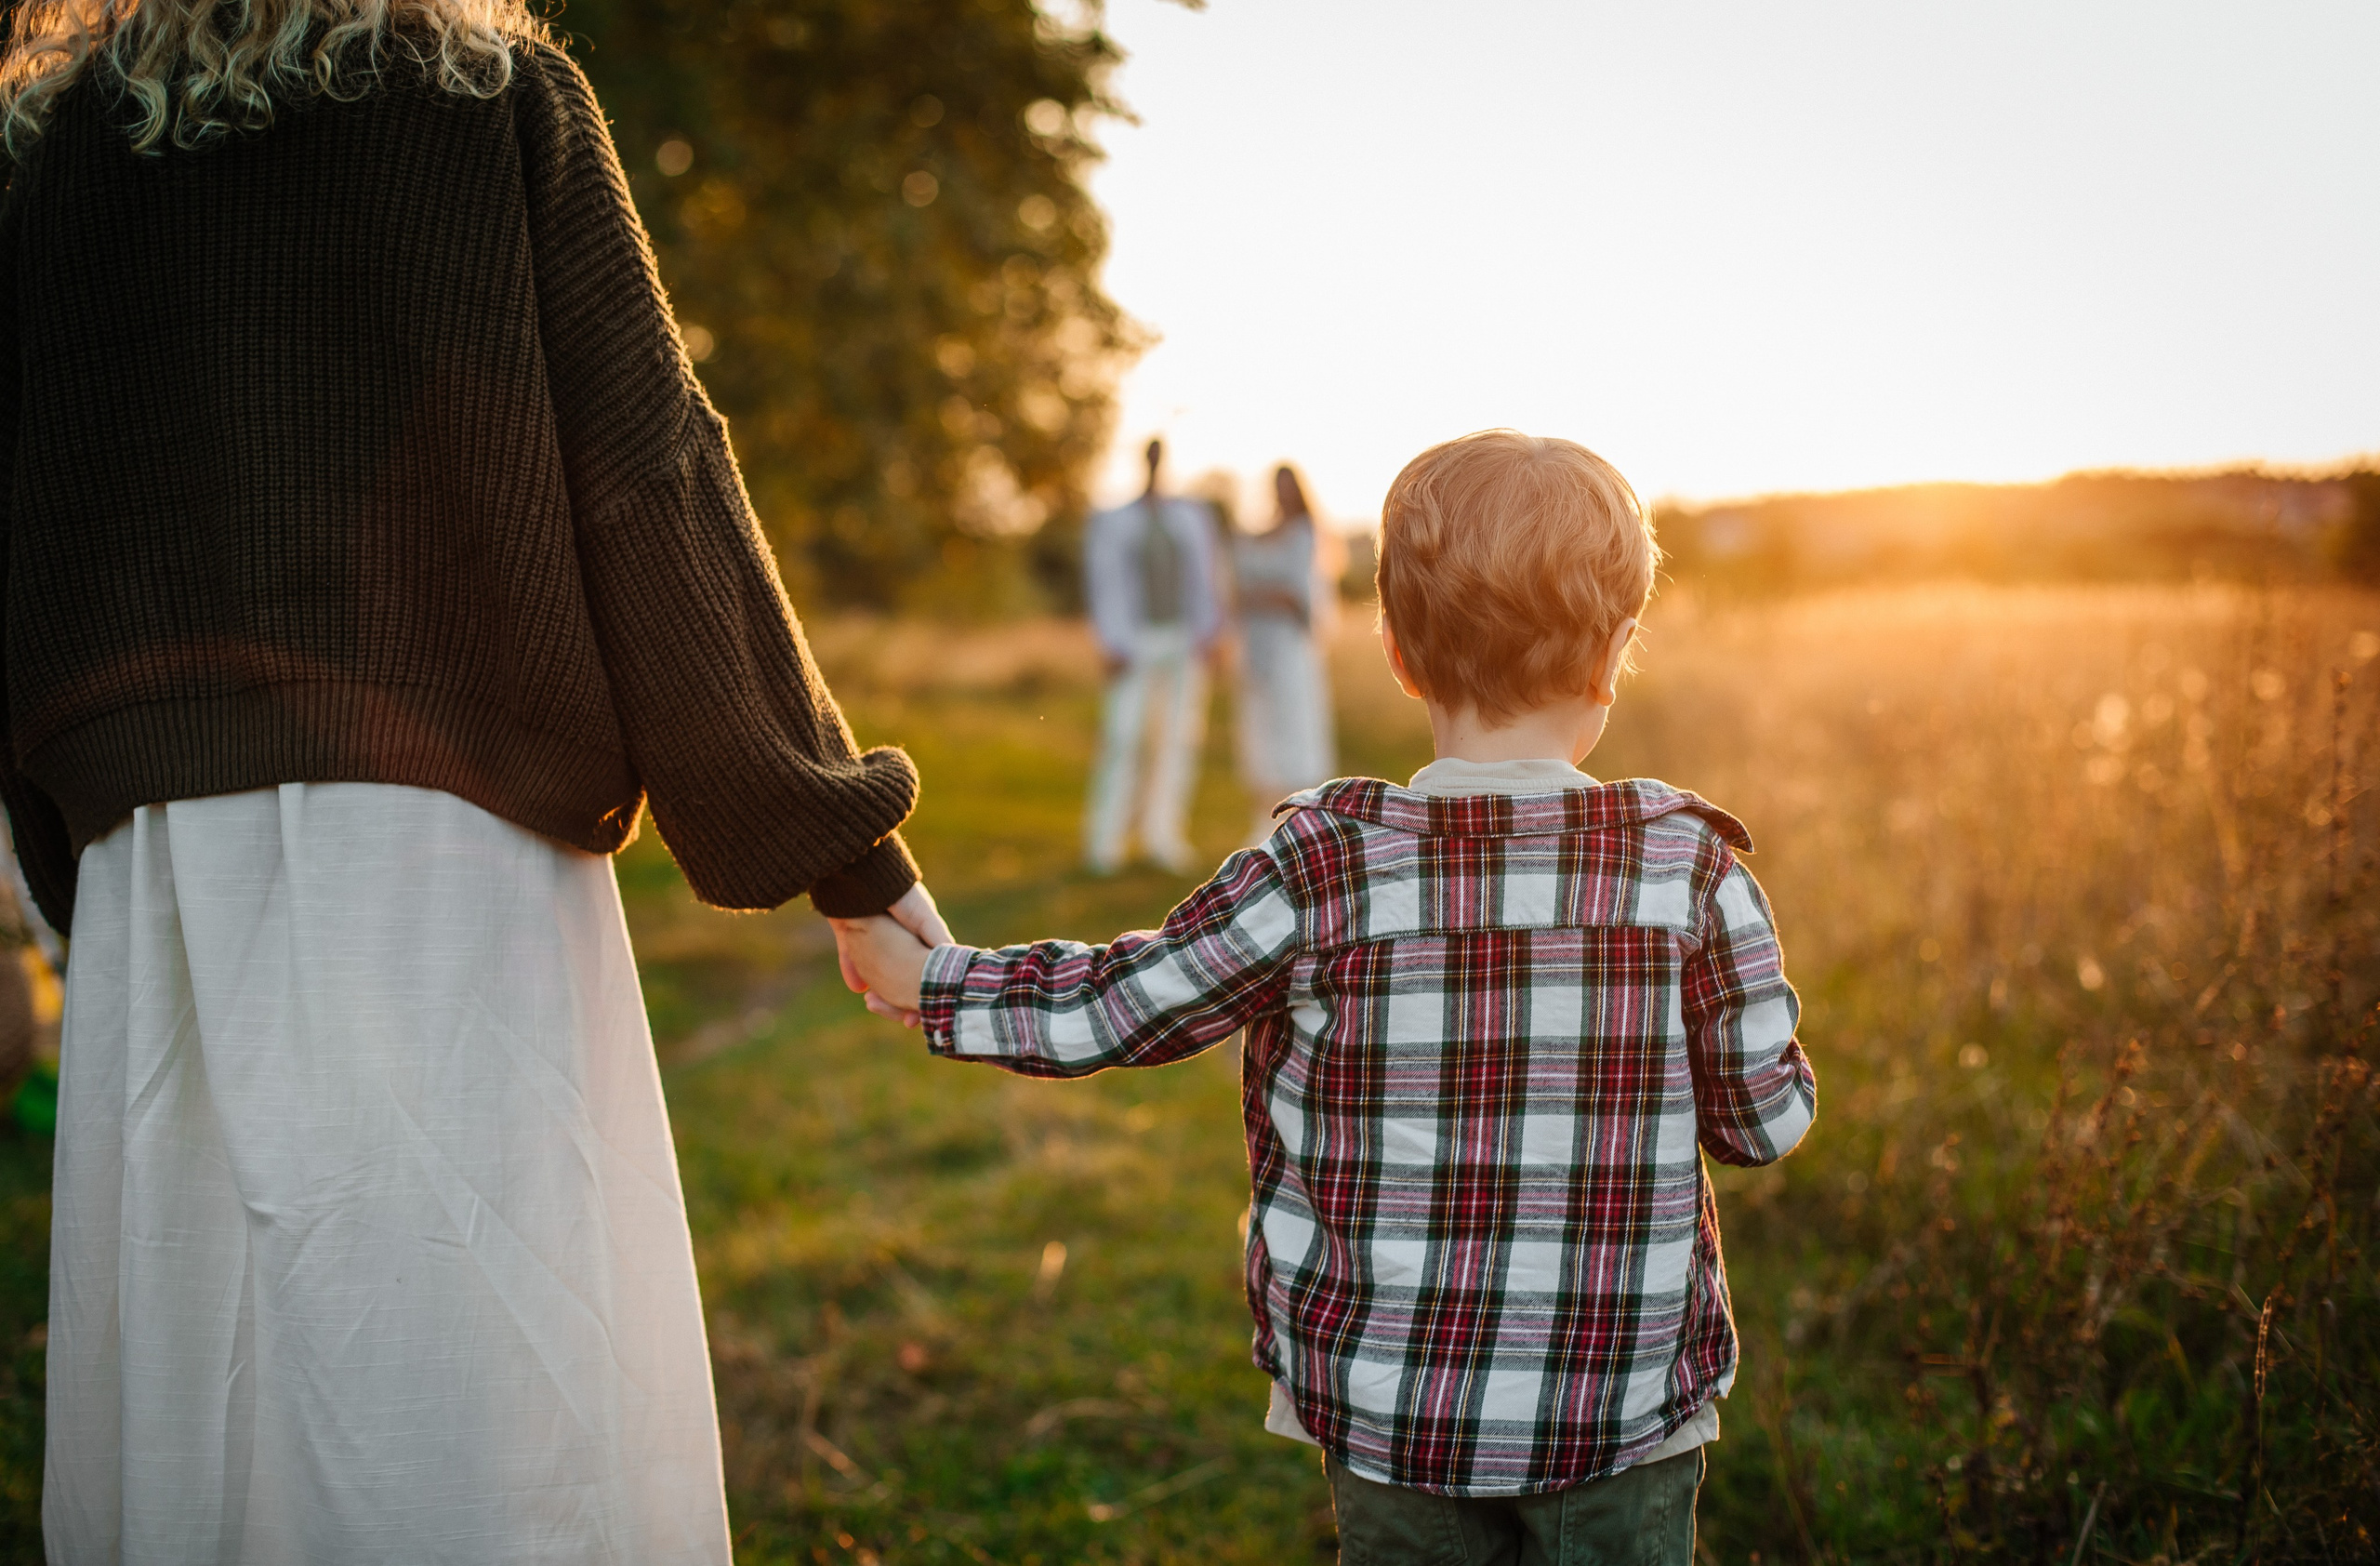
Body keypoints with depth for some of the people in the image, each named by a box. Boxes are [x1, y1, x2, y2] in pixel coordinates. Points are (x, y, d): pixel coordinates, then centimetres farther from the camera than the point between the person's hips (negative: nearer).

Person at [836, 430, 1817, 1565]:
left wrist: (919, 979, 11)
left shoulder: (1325, 872, -14)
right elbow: (1767, 1119, -3)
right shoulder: (1691, 869, -12)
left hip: (1387, 1408, 0)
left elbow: (1111, 1009, -5)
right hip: (1627, 1408, 0)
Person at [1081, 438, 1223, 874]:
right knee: (1122, 737, -8)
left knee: (1179, 737, 4)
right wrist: (1113, 646, -8)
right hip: (1135, 643, -3)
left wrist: (1207, 633, 3)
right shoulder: (1108, 522, 2)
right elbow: (1102, 585, -1)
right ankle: (1105, 841, -1)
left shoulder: (1193, 517, 11)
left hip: (1185, 642, 3)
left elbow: (1204, 577, 11)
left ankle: (1162, 834, 14)